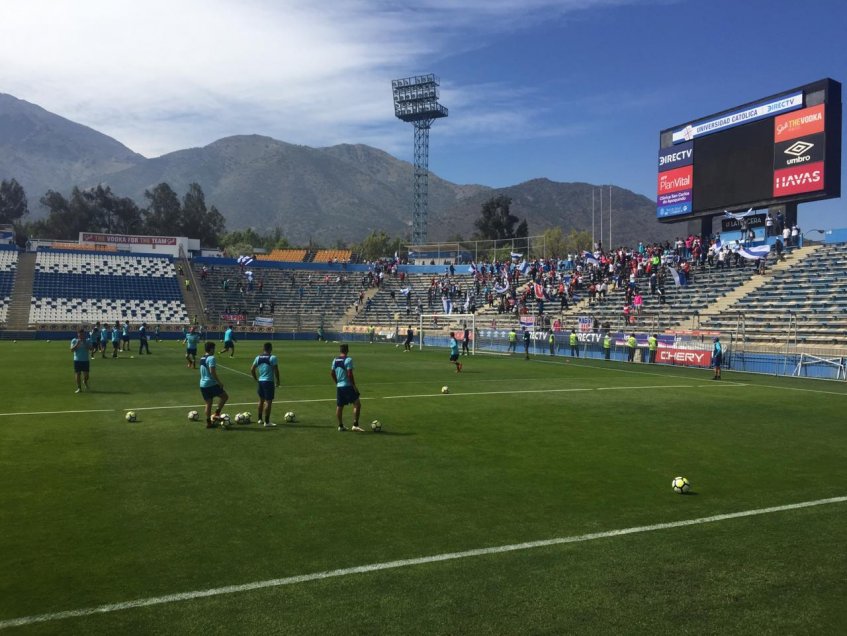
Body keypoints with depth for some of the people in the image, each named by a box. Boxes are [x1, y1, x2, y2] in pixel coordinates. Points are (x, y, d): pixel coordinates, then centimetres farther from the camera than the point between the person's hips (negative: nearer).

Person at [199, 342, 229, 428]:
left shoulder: (202, 359, 14)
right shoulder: (211, 358, -15)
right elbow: (212, 372, -23)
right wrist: (219, 382, -16)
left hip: (202, 384, 9)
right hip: (211, 384, -9)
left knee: (208, 403, 13)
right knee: (225, 396, 4)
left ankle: (208, 422, 15)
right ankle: (216, 414, -2)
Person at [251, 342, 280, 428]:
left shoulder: (258, 357, 5)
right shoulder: (272, 358, -12)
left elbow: (252, 369, 6)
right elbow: (276, 370, -13)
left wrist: (256, 379, 17)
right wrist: (278, 380, -1)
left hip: (260, 381, 6)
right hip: (269, 381, -6)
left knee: (261, 400, 20)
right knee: (269, 401, -2)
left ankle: (260, 419, 30)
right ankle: (267, 422, -2)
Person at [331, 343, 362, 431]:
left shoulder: (335, 360, 8)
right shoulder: (348, 360, -13)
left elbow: (332, 373, 13)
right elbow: (350, 374, -18)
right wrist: (354, 386, -12)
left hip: (339, 386, 7)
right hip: (347, 386, -7)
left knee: (339, 406, 13)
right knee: (357, 404, -2)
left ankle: (340, 426, 21)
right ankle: (355, 425, -7)